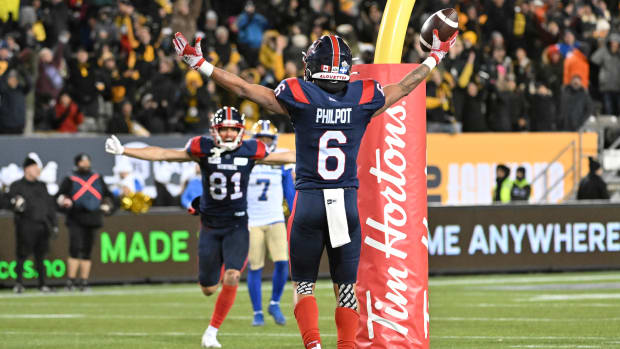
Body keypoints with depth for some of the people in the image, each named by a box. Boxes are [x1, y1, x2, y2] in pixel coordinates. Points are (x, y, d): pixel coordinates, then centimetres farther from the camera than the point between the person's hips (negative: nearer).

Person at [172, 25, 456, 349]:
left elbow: (243, 88, 0)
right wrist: (434, 57, 35)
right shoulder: (363, 98, 1)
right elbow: (405, 86, 18)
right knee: (345, 286, 11)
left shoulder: (299, 96, -6)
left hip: (308, 199, -2)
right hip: (347, 201, 2)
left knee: (304, 283, 8)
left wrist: (200, 64, 10)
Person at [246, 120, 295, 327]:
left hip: (275, 220, 1)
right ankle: (257, 313, 10)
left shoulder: (281, 164, 5)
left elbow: (290, 194, 11)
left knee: (282, 262, -15)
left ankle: (275, 304, 5)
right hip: (252, 223, -1)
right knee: (255, 268, -2)